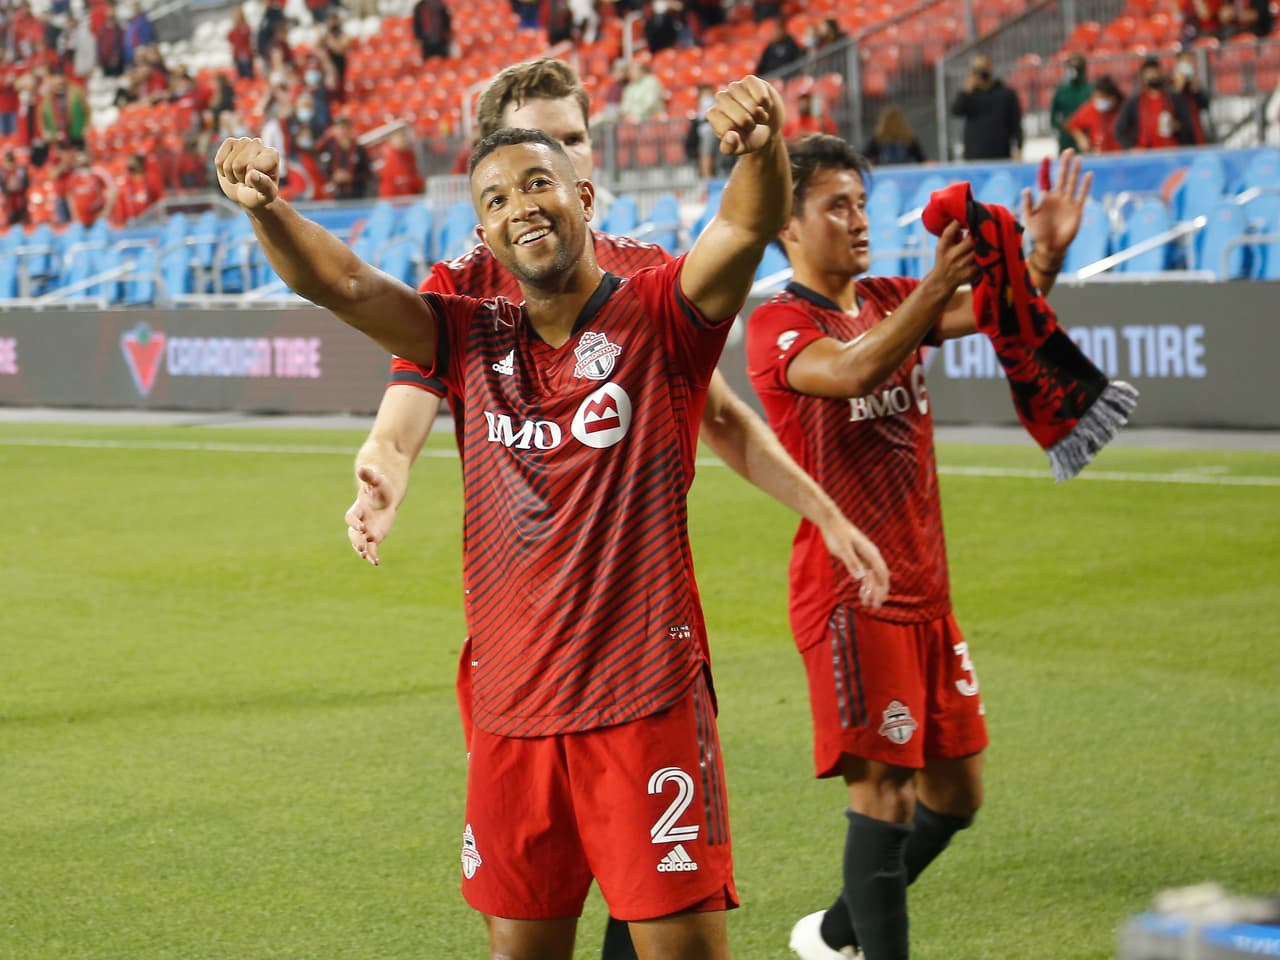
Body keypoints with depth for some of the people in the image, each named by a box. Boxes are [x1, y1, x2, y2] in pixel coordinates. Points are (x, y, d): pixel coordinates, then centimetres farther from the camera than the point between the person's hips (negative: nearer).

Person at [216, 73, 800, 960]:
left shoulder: (657, 320, -3)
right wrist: (267, 207, -23)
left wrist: (761, 149, -43)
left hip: (644, 705, -4)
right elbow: (342, 283, -2)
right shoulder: (477, 342, 9)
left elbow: (750, 225, -20)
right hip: (512, 714, 5)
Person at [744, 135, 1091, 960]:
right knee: (883, 794, -10)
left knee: (955, 792, 13)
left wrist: (1047, 257, -22)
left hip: (925, 587, 8)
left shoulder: (889, 302, 12)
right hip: (849, 593, -8)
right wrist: (938, 285, -42)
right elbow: (853, 372, -31)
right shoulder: (777, 326, -9)